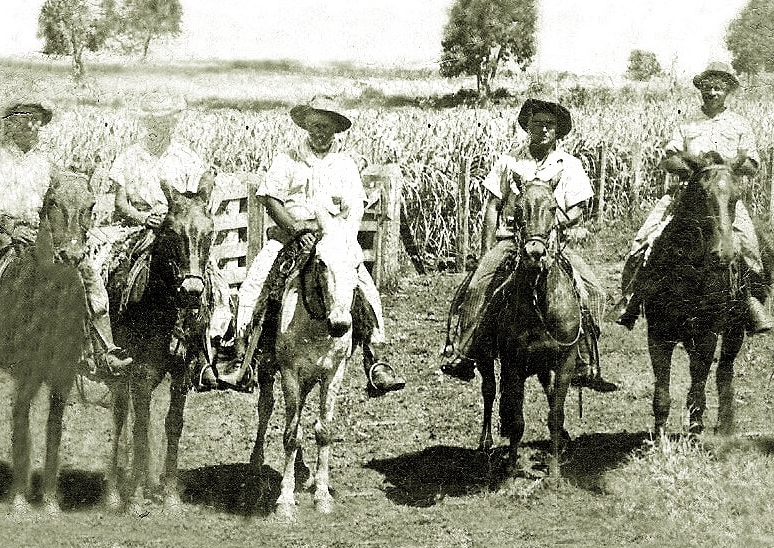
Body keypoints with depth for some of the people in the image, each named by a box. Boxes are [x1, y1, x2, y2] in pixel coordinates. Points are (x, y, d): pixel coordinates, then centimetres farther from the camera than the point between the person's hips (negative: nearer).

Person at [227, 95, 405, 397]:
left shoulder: (345, 164, 12)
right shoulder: (287, 160, 8)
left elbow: (355, 208, 4)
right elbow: (270, 198, -2)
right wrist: (294, 226, -18)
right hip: (289, 234, -1)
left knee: (367, 288, -20)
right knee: (253, 283, -22)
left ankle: (375, 360, -19)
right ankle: (239, 352, -16)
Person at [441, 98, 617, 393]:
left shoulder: (570, 166, 9)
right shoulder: (509, 162, 8)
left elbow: (576, 213, 6)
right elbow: (492, 208, 8)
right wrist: (488, 254, 0)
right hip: (509, 240, 0)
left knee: (591, 291, -19)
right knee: (478, 284, -25)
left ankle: (585, 366, -12)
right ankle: (461, 354, -18)